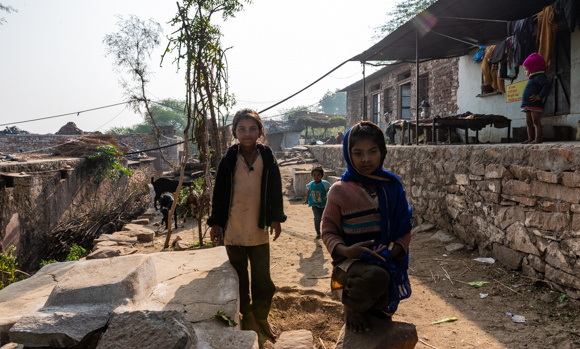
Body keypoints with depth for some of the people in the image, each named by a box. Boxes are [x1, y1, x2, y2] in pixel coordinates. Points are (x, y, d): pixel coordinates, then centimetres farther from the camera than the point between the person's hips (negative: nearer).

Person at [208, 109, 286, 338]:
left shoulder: (267, 158, 1)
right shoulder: (229, 159, -1)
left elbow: (276, 190, 5)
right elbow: (219, 192, 2)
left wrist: (276, 218, 2)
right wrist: (215, 222, 0)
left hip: (259, 229, 0)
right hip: (233, 229, 0)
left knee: (262, 278, 7)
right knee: (239, 276, 12)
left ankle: (261, 316, 28)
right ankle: (246, 315, 31)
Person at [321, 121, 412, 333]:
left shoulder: (392, 188, 0)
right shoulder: (340, 190, -7)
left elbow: (405, 231, 2)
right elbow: (329, 231, -5)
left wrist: (392, 251, -18)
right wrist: (345, 250, -26)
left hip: (386, 262, 4)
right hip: (351, 261, -4)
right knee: (376, 276, -37)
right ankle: (351, 306, -5)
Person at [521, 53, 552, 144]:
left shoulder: (539, 77, -10)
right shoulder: (532, 78, 22)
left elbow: (548, 85, -25)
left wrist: (540, 96, -26)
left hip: (535, 105, -10)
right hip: (528, 105, 10)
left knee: (536, 121, -9)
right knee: (528, 123, 11)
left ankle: (538, 139, -8)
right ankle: (531, 138, 16)